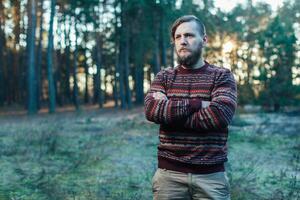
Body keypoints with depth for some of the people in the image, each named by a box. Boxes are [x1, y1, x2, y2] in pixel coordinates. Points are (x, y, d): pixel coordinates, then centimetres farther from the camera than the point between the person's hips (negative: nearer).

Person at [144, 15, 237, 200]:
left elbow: (220, 114, -17)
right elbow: (152, 110, -12)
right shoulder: (164, 77, 7)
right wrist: (196, 104, -17)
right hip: (169, 173, 2)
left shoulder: (222, 76, 1)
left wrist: (170, 111, -11)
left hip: (211, 175, -1)